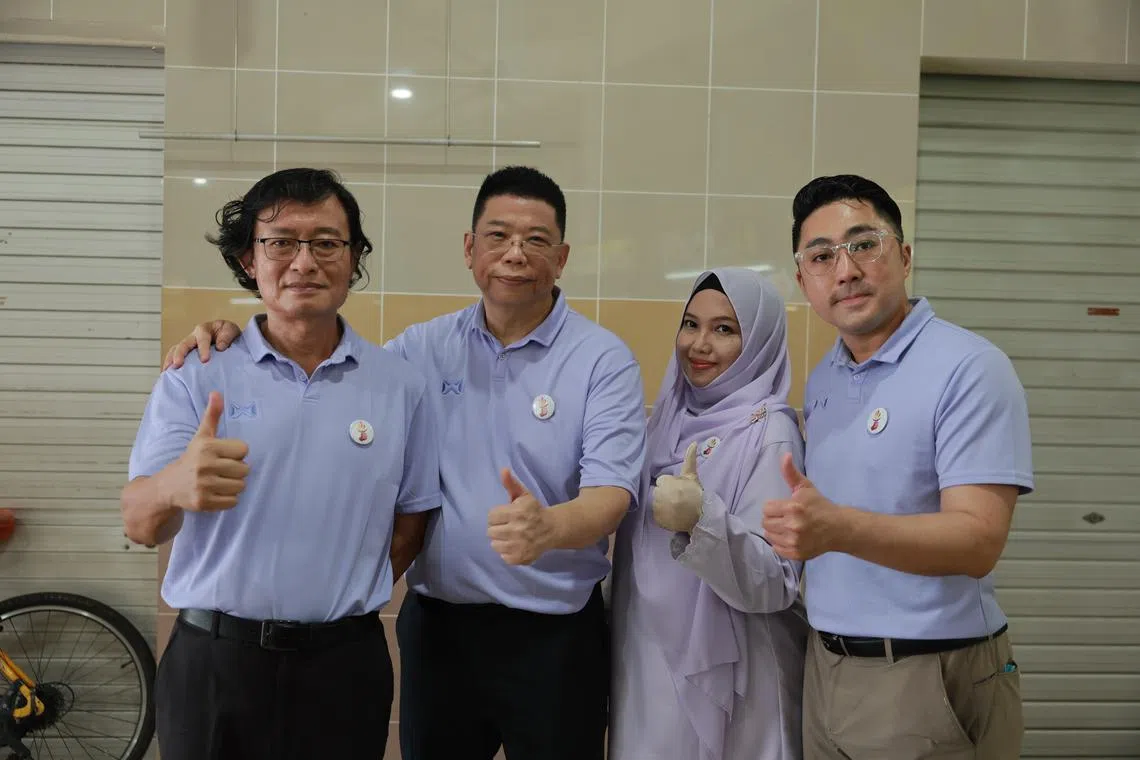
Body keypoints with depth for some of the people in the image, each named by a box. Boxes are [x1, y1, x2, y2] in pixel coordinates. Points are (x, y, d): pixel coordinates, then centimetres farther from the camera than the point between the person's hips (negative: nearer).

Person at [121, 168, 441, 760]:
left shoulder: (400, 384, 1)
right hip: (212, 660, 0)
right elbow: (140, 525, -10)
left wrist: (345, 602, 2)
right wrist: (175, 487, -30)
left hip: (345, 664, 1)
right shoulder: (194, 378, -3)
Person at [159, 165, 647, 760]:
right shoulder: (425, 348, 4)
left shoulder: (603, 360, -8)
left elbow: (612, 492, -17)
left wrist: (547, 527, -39)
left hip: (555, 633, -2)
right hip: (437, 622, 3)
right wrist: (235, 339, -5)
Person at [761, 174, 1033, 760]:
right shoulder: (821, 381, 7)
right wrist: (803, 523, -3)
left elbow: (978, 541, -24)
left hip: (930, 681, -6)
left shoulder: (969, 368, -15)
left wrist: (838, 528, -37)